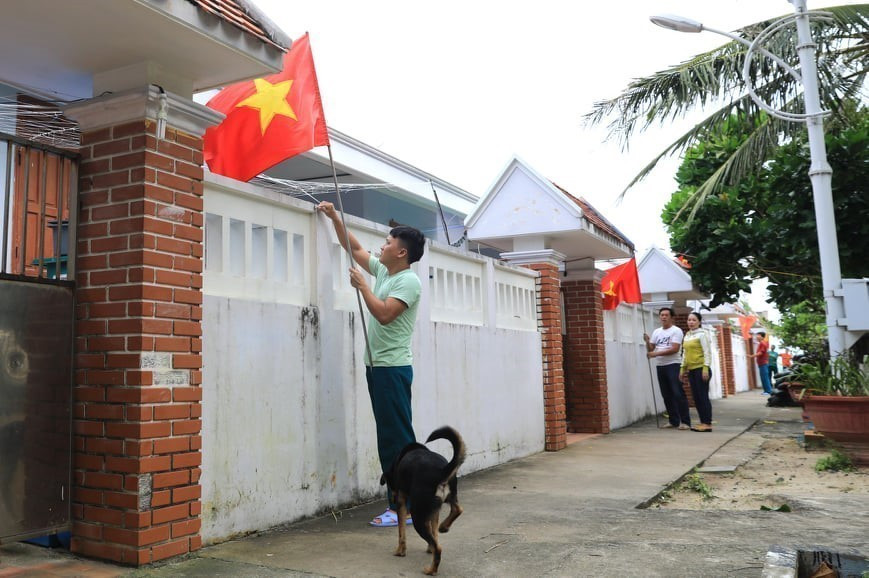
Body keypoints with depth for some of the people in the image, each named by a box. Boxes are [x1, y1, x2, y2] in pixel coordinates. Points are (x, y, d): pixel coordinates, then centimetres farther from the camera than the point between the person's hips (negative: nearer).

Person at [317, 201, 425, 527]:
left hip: (393, 368, -9)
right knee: (389, 438, 11)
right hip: (377, 366, 9)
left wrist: (362, 285, -12)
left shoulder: (409, 281, -11)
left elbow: (384, 313, -23)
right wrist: (335, 218, 18)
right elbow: (354, 248, 25)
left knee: (398, 438, -7)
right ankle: (399, 502, 17)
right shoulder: (382, 271, 15)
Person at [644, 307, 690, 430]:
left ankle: (685, 422, -7)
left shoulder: (676, 331, -6)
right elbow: (650, 349, 12)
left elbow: (675, 349, -17)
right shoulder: (656, 332, 14)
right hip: (660, 366, 7)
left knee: (678, 393, -10)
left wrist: (657, 353, -21)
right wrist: (647, 342, -9)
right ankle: (674, 421, 16)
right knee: (667, 395, 9)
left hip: (673, 365, -7)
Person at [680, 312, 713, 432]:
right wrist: (683, 368, 17)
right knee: (696, 397, 8)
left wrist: (706, 368, -17)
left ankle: (708, 423, -2)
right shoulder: (687, 336, 15)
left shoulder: (702, 334, -6)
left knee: (703, 396, -6)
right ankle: (703, 422, 15)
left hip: (701, 369, -7)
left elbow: (707, 352, -11)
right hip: (691, 370, 7)